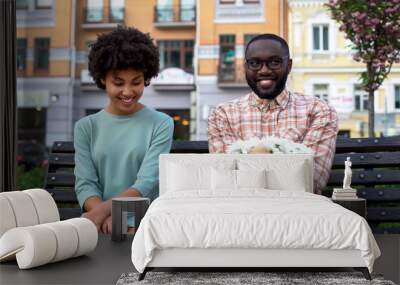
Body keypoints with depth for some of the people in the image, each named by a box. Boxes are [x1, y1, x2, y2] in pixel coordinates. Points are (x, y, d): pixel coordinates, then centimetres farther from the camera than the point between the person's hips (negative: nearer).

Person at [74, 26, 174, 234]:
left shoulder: (160, 125, 3)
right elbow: (85, 185, 1)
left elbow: (147, 183, -8)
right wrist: (109, 217, -18)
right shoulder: (86, 127, 10)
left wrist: (103, 209, -23)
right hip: (100, 219, 1)